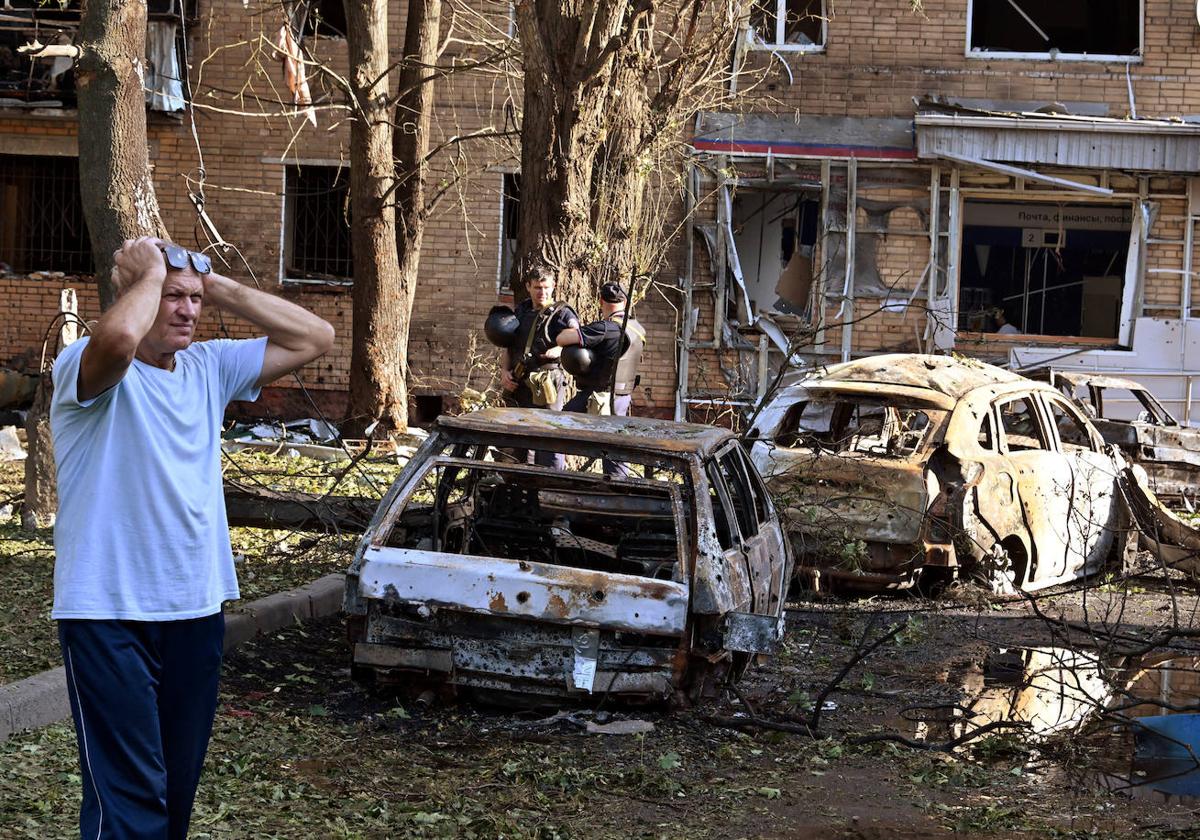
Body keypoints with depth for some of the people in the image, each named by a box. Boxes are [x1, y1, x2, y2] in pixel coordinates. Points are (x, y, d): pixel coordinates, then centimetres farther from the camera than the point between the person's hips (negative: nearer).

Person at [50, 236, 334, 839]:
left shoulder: (208, 368, 10)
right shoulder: (88, 368, -10)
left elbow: (314, 338, 9)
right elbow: (118, 337, -35)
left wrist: (218, 286, 3)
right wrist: (150, 274, -15)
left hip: (197, 609, 7)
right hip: (109, 614, -7)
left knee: (178, 785, 13)